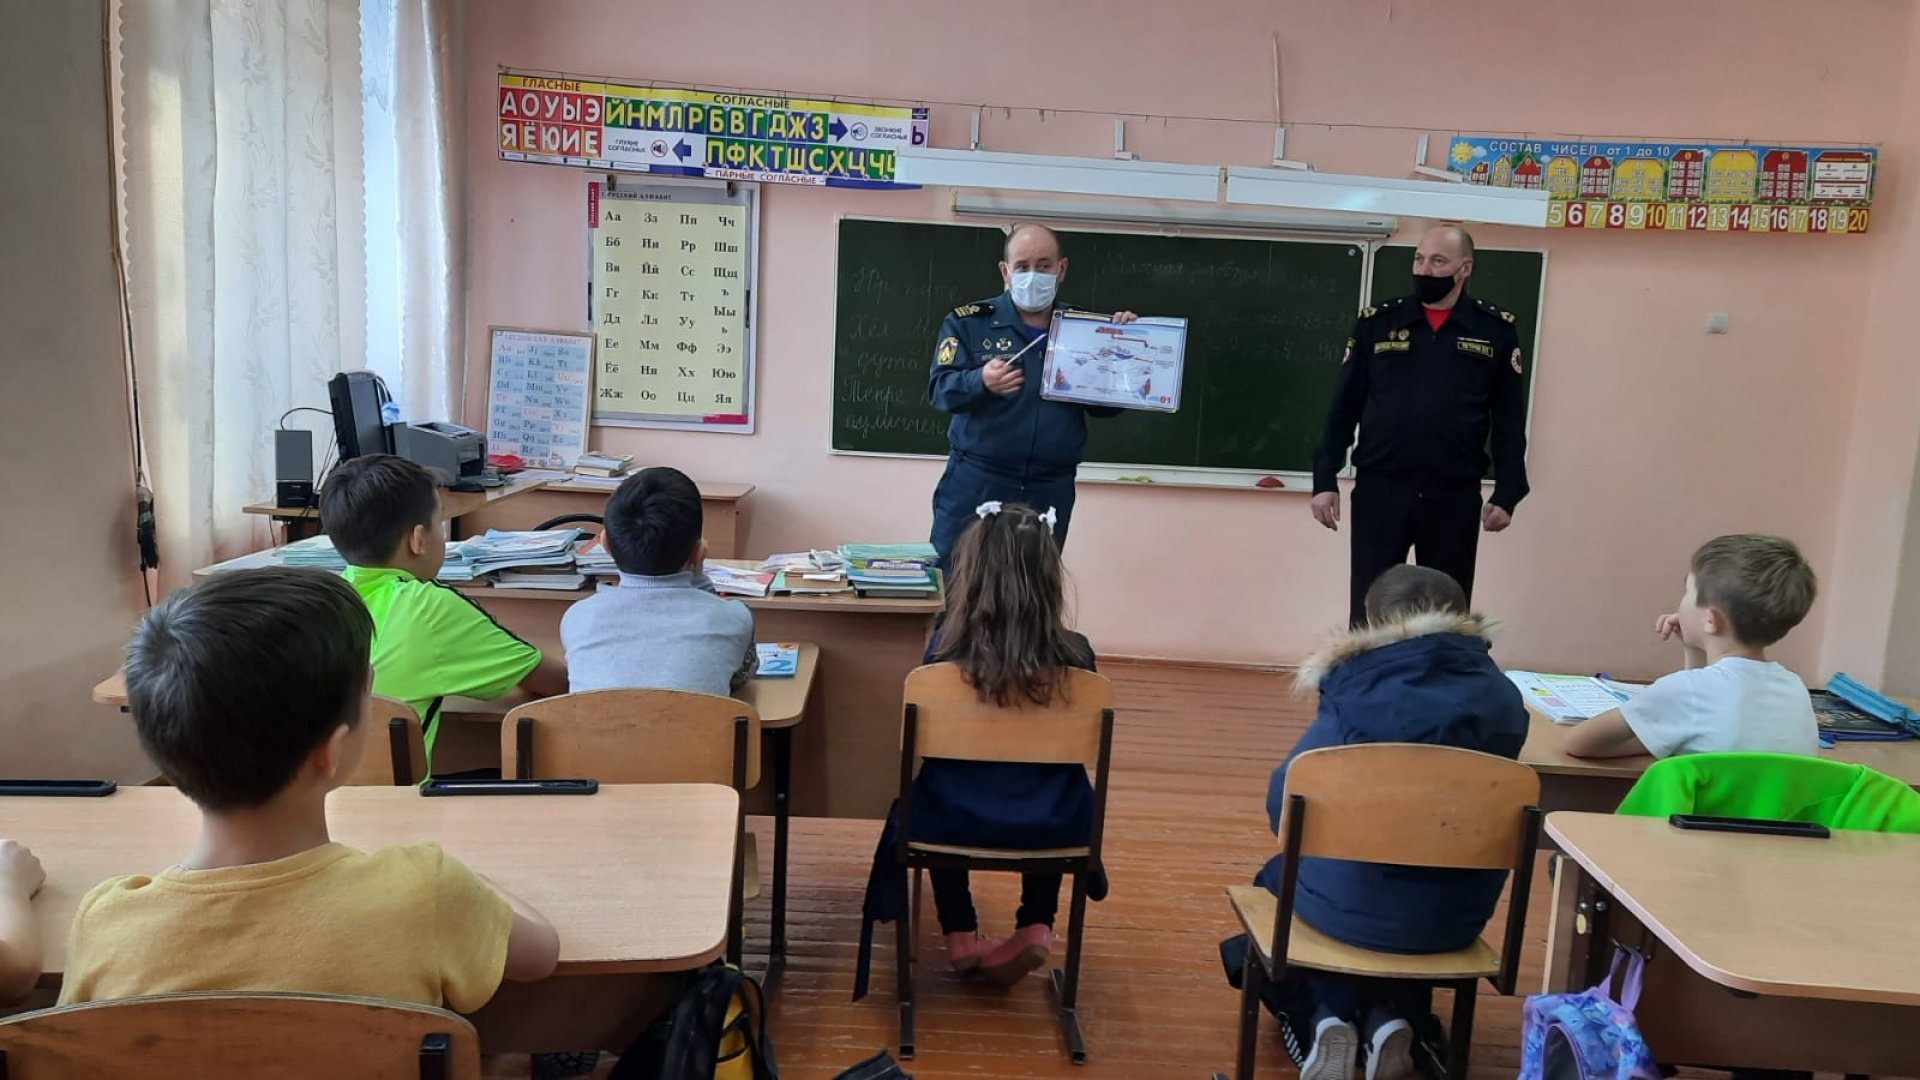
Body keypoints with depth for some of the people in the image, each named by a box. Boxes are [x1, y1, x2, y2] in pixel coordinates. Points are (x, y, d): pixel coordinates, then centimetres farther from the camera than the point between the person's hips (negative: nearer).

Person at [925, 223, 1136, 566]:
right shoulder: (968, 322, -1)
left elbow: (1104, 406, 10)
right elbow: (940, 390, -9)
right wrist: (981, 381, -29)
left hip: (1051, 490, 3)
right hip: (976, 483, -2)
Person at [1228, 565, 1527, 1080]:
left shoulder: (1361, 691, -12)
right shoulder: (1501, 698, -2)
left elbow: (1283, 804, -6)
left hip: (1348, 905, -3)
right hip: (1455, 915, 3)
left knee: (1278, 879, 31)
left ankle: (1324, 1020, 8)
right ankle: (1388, 1022, 13)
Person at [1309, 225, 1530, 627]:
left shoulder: (1497, 330, 3)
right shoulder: (1377, 322, 4)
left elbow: (1510, 422, 3)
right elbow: (1343, 408, 3)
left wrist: (1506, 494, -4)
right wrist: (1325, 480, -3)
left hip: (1455, 497, 0)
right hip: (1379, 491, 0)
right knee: (1368, 616, 6)